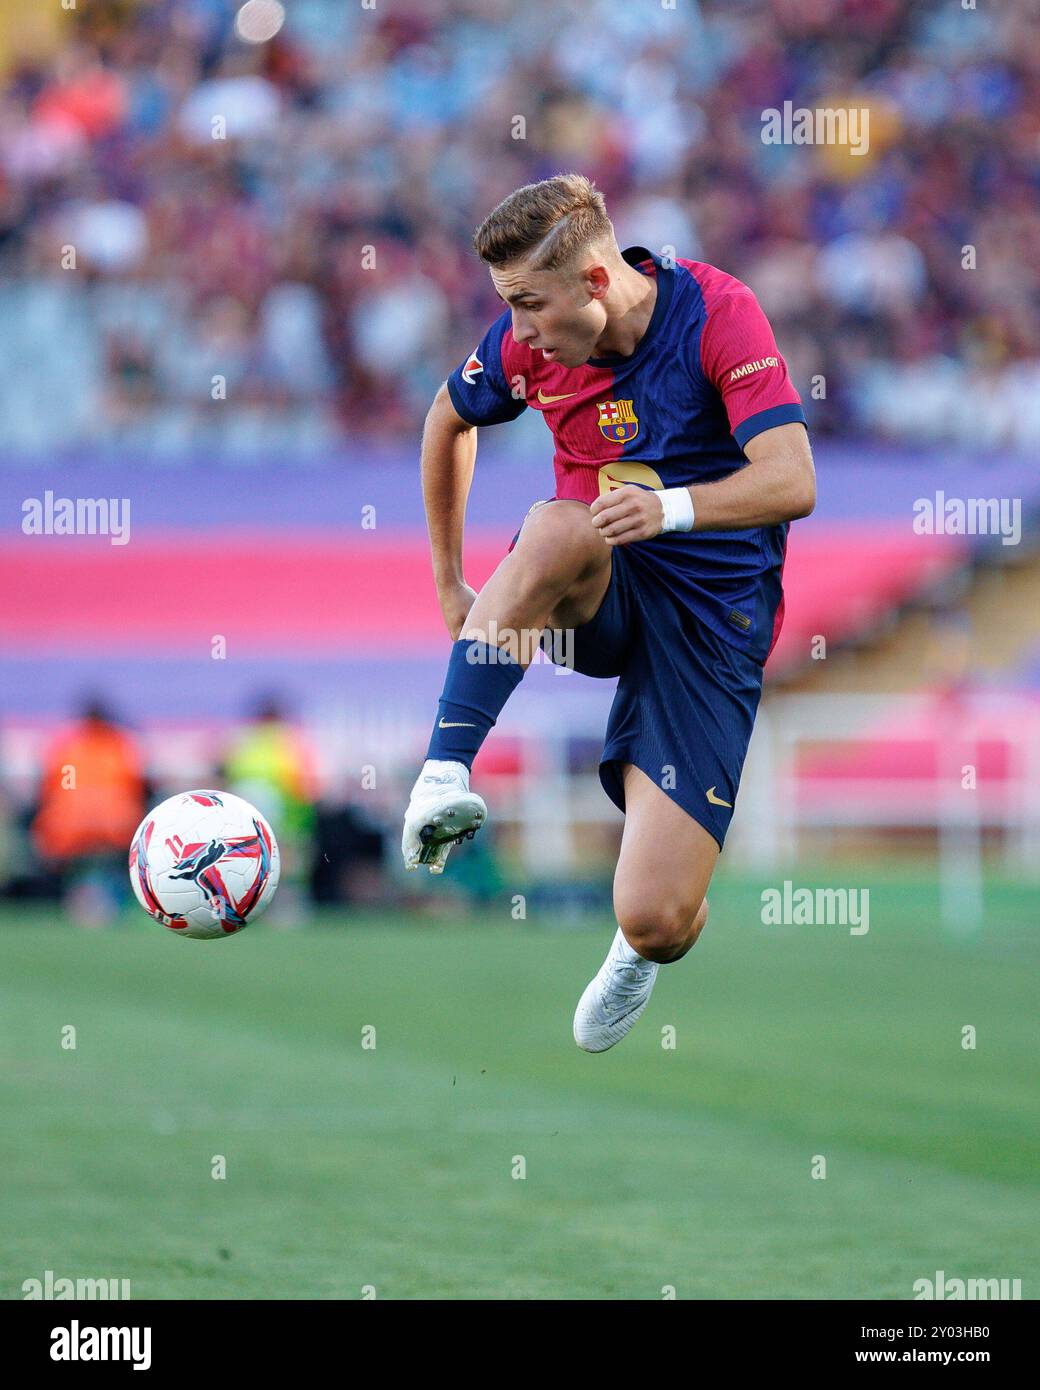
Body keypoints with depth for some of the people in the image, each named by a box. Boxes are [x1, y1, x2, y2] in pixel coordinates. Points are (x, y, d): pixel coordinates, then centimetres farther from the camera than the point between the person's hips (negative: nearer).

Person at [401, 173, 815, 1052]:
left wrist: (671, 507, -43)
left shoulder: (717, 312, -18)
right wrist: (448, 579, 19)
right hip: (603, 594, 3)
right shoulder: (529, 341, -4)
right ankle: (444, 774, -38)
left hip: (712, 610, -3)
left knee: (657, 918, -15)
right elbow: (450, 419, 18)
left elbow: (792, 483, -27)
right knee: (558, 528, -38)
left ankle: (640, 949, 25)